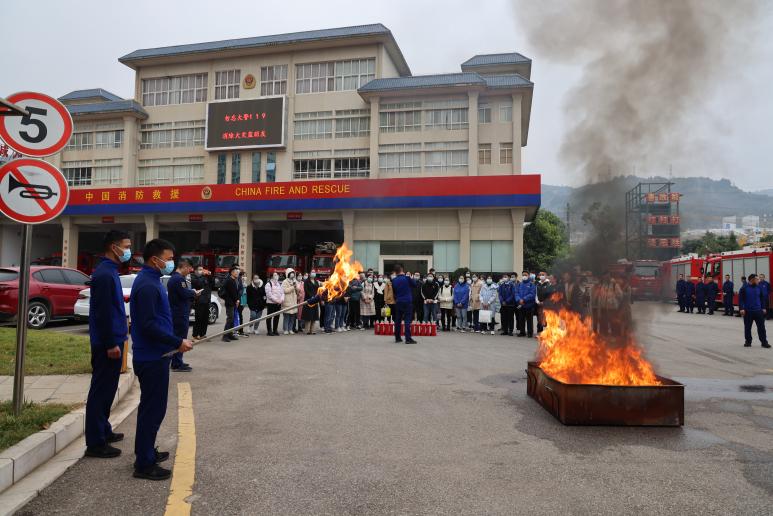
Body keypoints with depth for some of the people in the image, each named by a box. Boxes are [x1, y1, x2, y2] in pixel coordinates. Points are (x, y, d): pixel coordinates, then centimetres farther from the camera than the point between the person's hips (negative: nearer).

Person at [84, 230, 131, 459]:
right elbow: (103, 312, -22)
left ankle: (103, 431, 31)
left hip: (112, 341, 10)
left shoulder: (110, 271, 13)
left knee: (107, 389, 18)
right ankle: (96, 443, 4)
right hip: (107, 344, -10)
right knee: (101, 390, -3)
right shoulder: (104, 274, -18)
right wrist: (111, 344, -20)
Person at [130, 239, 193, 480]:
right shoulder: (147, 285, -19)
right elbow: (147, 325, -25)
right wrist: (178, 342, -23)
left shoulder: (151, 281, 13)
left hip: (153, 355, 10)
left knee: (152, 407, 20)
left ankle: (147, 452, 33)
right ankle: (144, 464, 8)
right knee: (153, 409, -2)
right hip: (152, 358, -10)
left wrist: (176, 341, 16)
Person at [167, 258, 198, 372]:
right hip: (180, 314, -11)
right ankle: (177, 364, 0)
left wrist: (192, 293, 8)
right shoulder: (179, 279, -18)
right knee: (180, 338, -5)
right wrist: (194, 293, -5)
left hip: (175, 313, 11)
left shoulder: (172, 278, 16)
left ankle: (176, 362, 25)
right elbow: (185, 294, -23)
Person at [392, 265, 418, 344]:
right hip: (407, 302, -4)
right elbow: (415, 285, 4)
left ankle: (397, 337, 17)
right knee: (407, 320, -4)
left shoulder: (394, 280, 1)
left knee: (398, 320, 12)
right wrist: (412, 279, 18)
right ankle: (408, 339, -8)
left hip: (398, 302, 4)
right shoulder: (407, 278, -10)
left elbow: (393, 291, 11)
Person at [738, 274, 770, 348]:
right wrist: (742, 309, -12)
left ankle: (764, 342, 9)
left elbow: (762, 298, 12)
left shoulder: (759, 287, 5)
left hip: (758, 311, 3)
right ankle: (748, 341, 17)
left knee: (761, 327, 2)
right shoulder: (744, 288, -6)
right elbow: (740, 299, -6)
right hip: (748, 311, -3)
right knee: (747, 327, 6)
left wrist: (763, 308, 9)